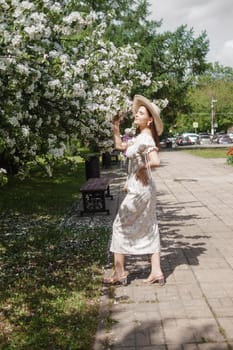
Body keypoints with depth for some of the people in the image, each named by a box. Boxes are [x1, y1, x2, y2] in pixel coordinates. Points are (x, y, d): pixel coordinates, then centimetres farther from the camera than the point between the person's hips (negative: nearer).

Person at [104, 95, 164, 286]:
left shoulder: (146, 138, -18)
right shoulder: (140, 137, 12)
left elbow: (156, 161, -34)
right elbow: (120, 145, 23)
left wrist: (143, 168, -17)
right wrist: (116, 127, 16)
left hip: (139, 190, -10)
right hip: (145, 189, 10)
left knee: (120, 226, 2)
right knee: (149, 229, 10)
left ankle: (119, 272, 10)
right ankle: (157, 272, 15)